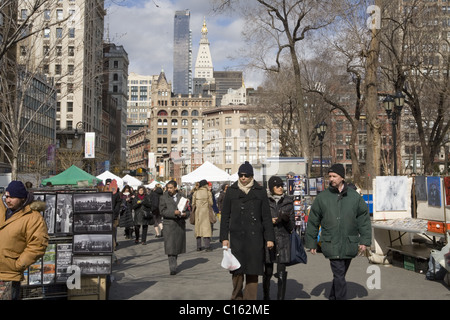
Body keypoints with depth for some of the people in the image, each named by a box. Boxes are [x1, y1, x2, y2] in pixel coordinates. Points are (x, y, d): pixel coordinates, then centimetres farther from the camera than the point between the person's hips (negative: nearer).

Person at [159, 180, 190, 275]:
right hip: (169, 225, -3)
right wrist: (174, 213, -21)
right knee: (170, 247, -10)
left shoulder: (181, 197, 12)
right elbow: (162, 211, -8)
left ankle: (173, 264, 25)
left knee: (177, 246, 9)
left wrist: (184, 214, -11)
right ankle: (173, 268, -12)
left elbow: (187, 211, 13)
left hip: (180, 225, 4)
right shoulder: (163, 198, 3)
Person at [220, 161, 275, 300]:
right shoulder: (231, 191, 6)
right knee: (237, 269, 0)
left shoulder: (260, 192, 6)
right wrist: (224, 237, 1)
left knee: (253, 270, 0)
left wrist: (269, 238, 2)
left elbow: (266, 217, 7)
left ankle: (250, 297, 9)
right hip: (236, 236, 0)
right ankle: (237, 296, 18)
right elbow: (225, 216, 7)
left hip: (255, 237, 0)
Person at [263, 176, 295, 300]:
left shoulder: (288, 202, 7)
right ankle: (266, 296, 27)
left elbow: (292, 226, 9)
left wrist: (286, 219, -11)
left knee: (282, 273, -4)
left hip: (283, 240, 1)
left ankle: (281, 297, 4)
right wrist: (270, 221, -11)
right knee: (268, 272, 6)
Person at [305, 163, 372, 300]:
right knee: (339, 276, -10)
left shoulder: (354, 196, 4)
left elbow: (364, 219, 7)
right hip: (331, 244, -2)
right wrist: (311, 242, 6)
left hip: (349, 245, 2)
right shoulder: (322, 197, 1)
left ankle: (334, 297, 31)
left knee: (340, 275, 14)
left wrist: (364, 240, 0)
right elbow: (313, 221, 6)